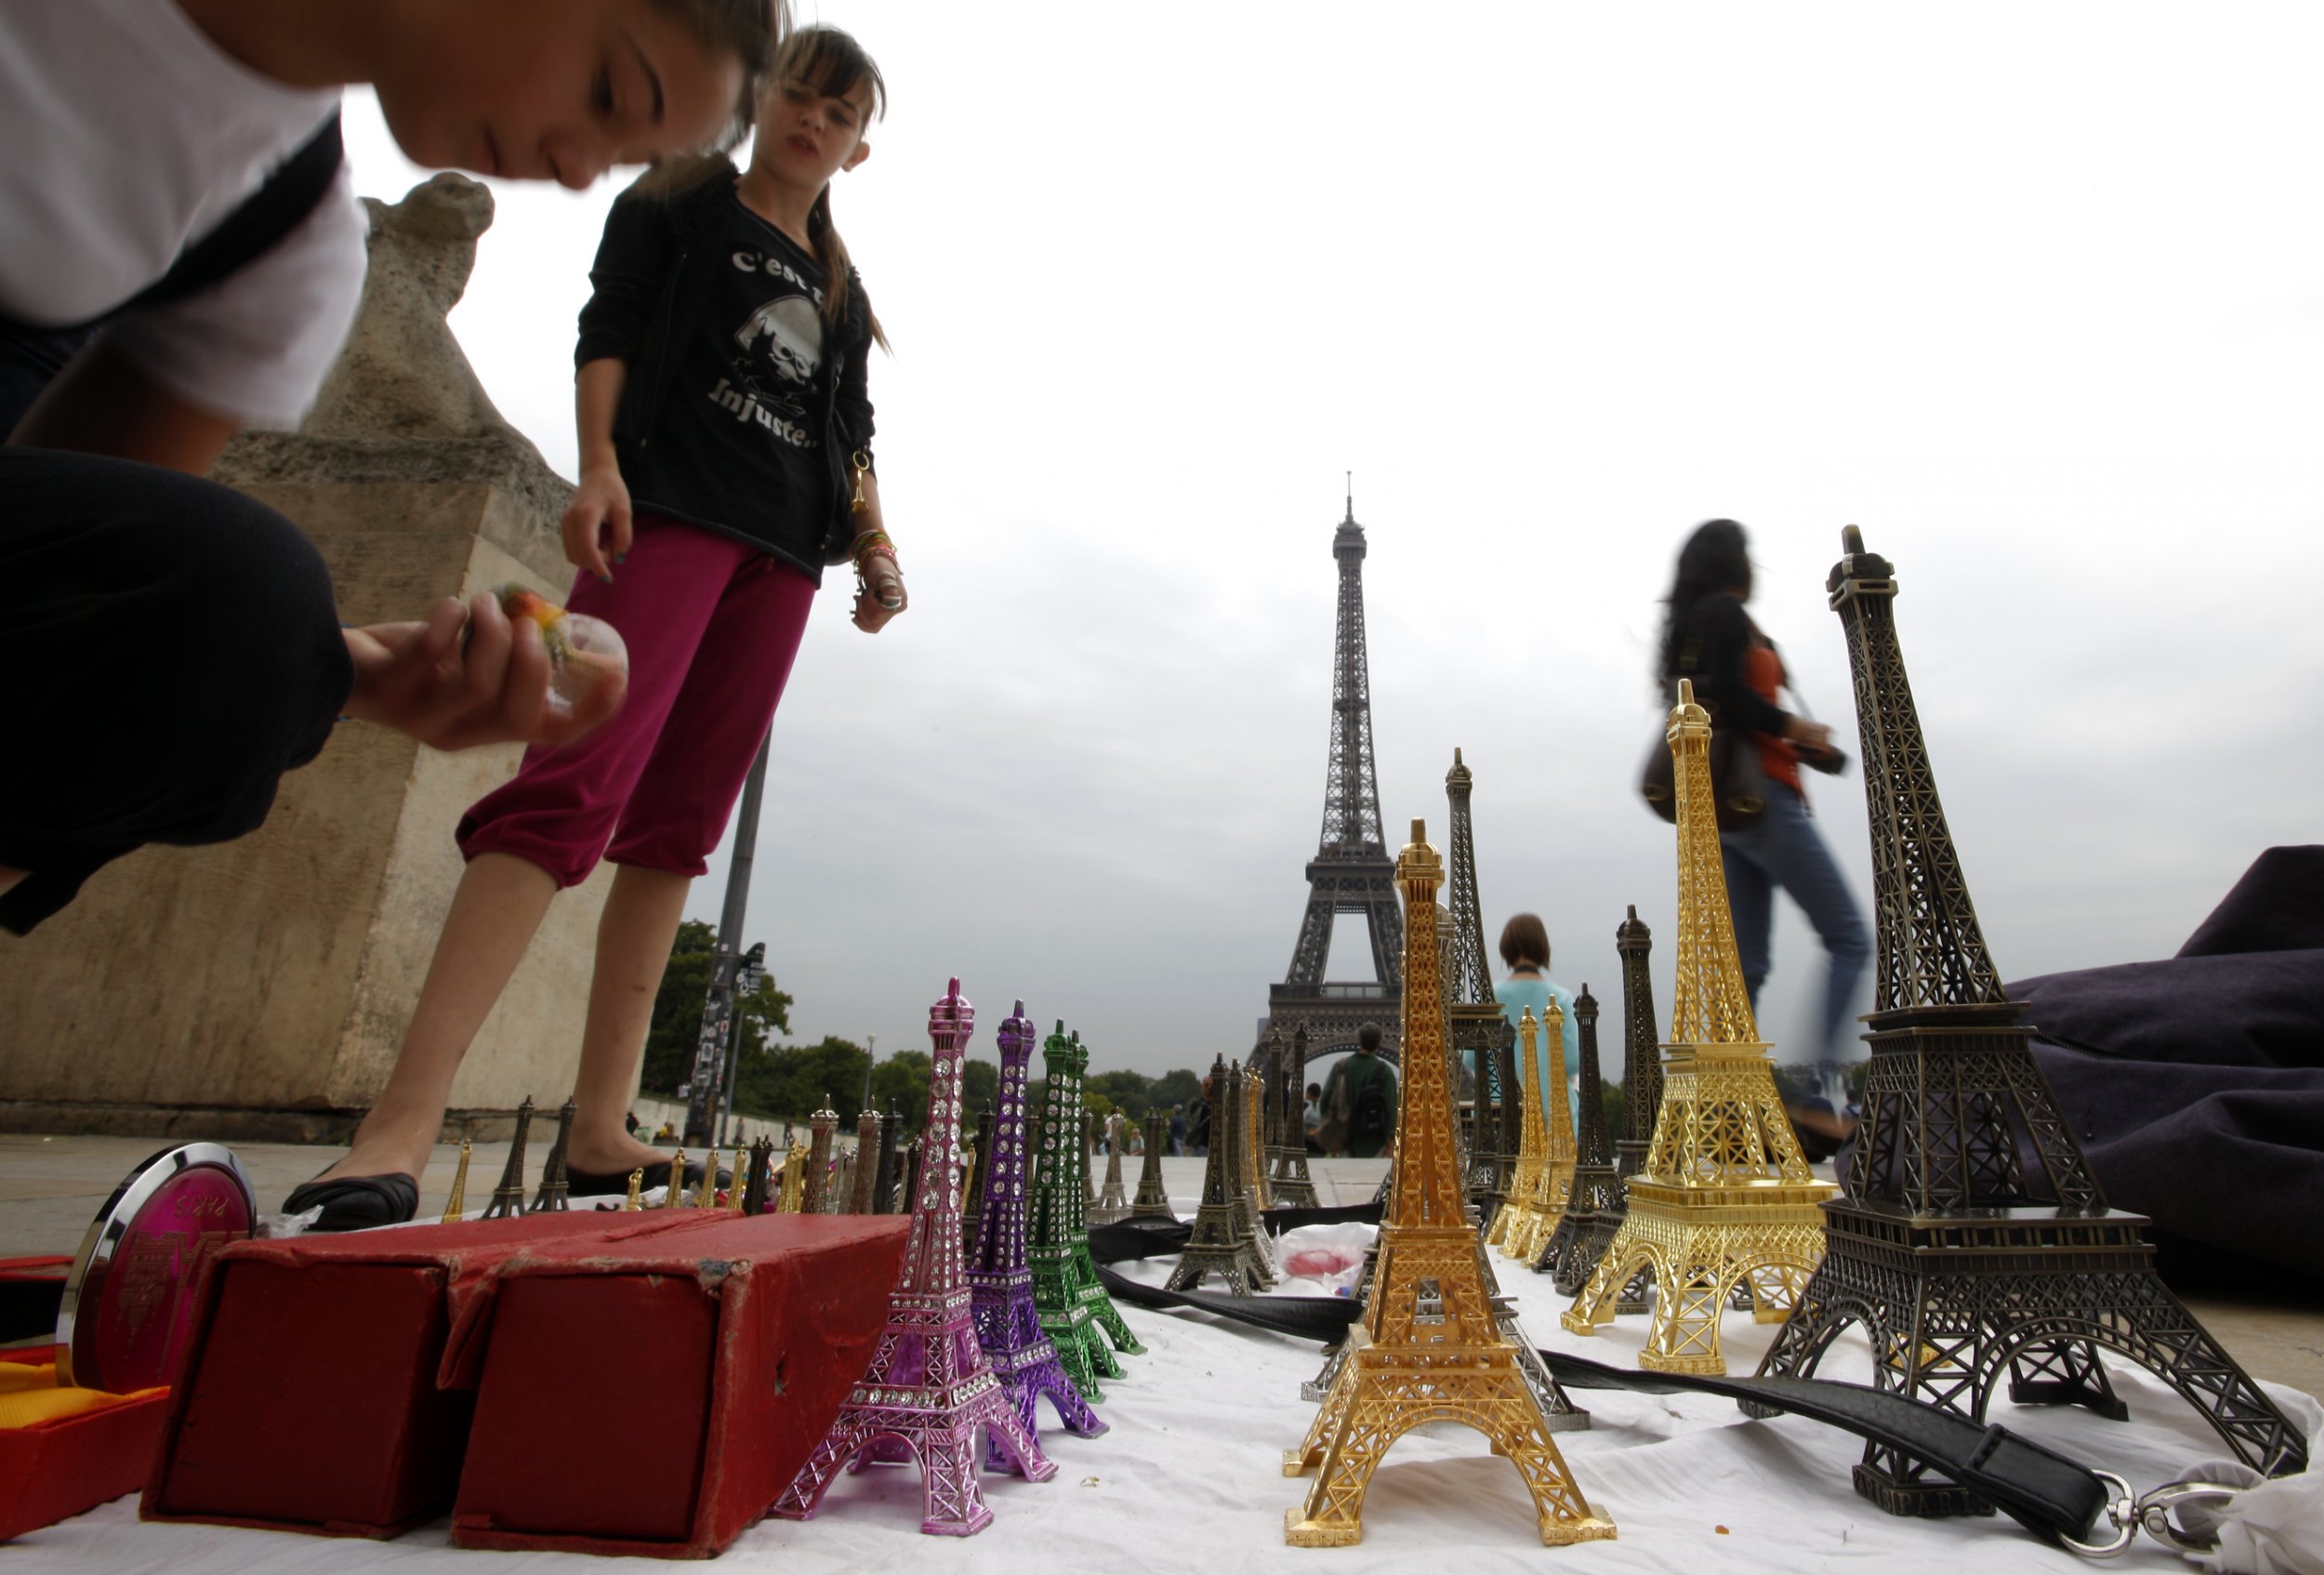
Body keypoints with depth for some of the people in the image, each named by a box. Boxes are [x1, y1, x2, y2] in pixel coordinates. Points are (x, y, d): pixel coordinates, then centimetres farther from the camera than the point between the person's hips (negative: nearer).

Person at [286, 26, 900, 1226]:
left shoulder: (842, 293, 28)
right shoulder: (677, 203, 16)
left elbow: (851, 437, 21)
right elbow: (607, 331, 4)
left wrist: (873, 544, 4)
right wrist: (599, 465, -13)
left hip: (784, 554, 5)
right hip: (669, 508, -4)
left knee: (676, 831, -3)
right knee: (574, 785, -22)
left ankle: (597, 1131, -1)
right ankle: (402, 1123, -24)